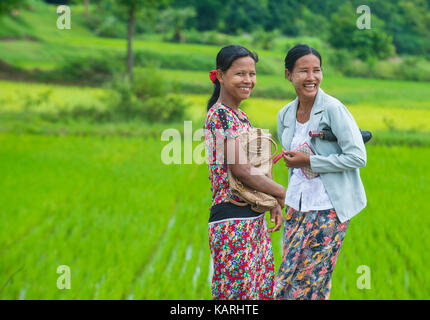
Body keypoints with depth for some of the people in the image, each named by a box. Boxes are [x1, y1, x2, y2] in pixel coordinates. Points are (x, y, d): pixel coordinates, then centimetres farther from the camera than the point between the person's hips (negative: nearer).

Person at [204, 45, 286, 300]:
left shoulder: (240, 116, 17)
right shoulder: (220, 115, -12)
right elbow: (240, 169, -18)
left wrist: (274, 204, 8)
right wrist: (283, 194, -9)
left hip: (254, 219, 9)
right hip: (233, 219, -9)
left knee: (263, 289, 11)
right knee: (239, 291, -7)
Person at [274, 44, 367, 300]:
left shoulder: (333, 109, -13)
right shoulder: (285, 116, 8)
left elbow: (358, 157, -16)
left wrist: (309, 161, -17)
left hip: (330, 209, -6)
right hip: (297, 207, 6)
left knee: (310, 280, -5)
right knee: (289, 277, 7)